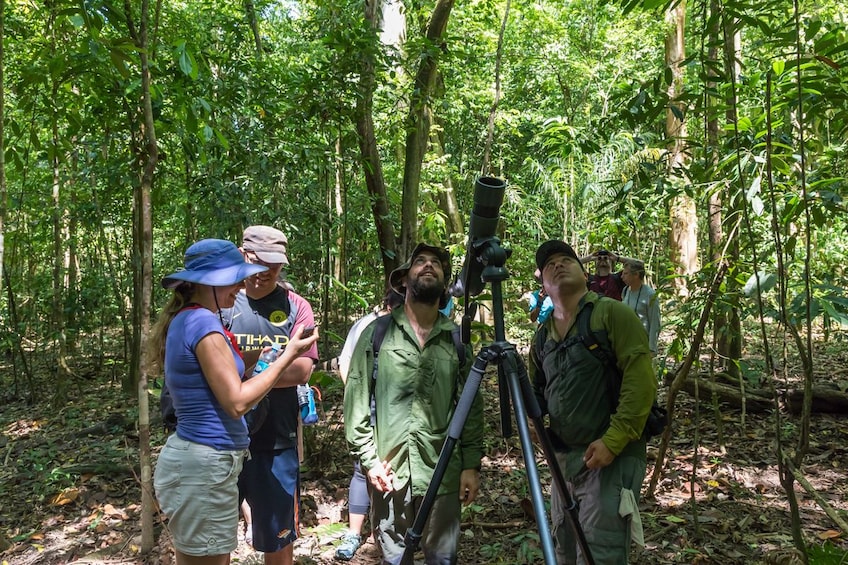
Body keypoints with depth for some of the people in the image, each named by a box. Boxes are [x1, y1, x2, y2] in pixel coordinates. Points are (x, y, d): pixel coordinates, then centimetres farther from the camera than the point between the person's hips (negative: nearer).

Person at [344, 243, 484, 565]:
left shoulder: (457, 338, 6)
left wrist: (472, 464, 0)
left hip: (443, 471, 1)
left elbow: (471, 408, 6)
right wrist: (369, 458, -6)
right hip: (389, 471, -1)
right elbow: (356, 400, -1)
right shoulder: (377, 332, 1)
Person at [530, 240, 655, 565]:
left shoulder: (612, 314, -8)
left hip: (613, 456, -7)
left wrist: (613, 441, -22)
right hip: (565, 457, 7)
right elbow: (537, 389, 22)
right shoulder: (543, 334, 11)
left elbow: (641, 379, -17)